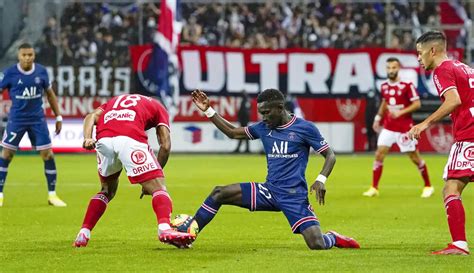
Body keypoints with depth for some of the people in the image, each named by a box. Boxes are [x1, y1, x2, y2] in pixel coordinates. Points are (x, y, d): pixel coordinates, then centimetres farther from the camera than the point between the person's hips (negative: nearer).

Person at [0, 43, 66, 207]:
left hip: (38, 119, 2)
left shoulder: (41, 72, -2)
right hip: (16, 119, -2)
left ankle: (52, 195, 9)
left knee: (48, 154, -2)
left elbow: (50, 94, 11)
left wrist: (58, 116, 10)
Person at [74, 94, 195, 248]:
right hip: (130, 139, -4)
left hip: (103, 139, 4)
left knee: (107, 190, 27)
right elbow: (165, 146, 16)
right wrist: (154, 175, 23)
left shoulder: (115, 101, 40)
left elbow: (91, 117, 19)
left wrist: (87, 138, 2)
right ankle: (164, 229, -25)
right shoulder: (158, 108, 30)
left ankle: (83, 234, 21)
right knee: (158, 188, 1)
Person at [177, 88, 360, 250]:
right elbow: (233, 133, 21)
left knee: (317, 245, -19)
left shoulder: (304, 128, -6)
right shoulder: (263, 128, 9)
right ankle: (186, 232, 3)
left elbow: (330, 155, -2)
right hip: (270, 191, 5)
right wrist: (208, 111, 14)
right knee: (219, 194, -6)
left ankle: (333, 239, 17)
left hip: (295, 196, -5)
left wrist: (321, 180, -19)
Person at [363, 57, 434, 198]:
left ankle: (428, 186, 20)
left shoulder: (407, 85, -12)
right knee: (379, 154, -6)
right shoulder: (384, 86, 6)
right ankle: (374, 188, 1)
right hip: (388, 127, 5)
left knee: (414, 157, 3)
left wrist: (401, 112, -22)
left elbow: (417, 104, -13)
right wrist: (378, 118, 14)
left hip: (404, 128, -5)